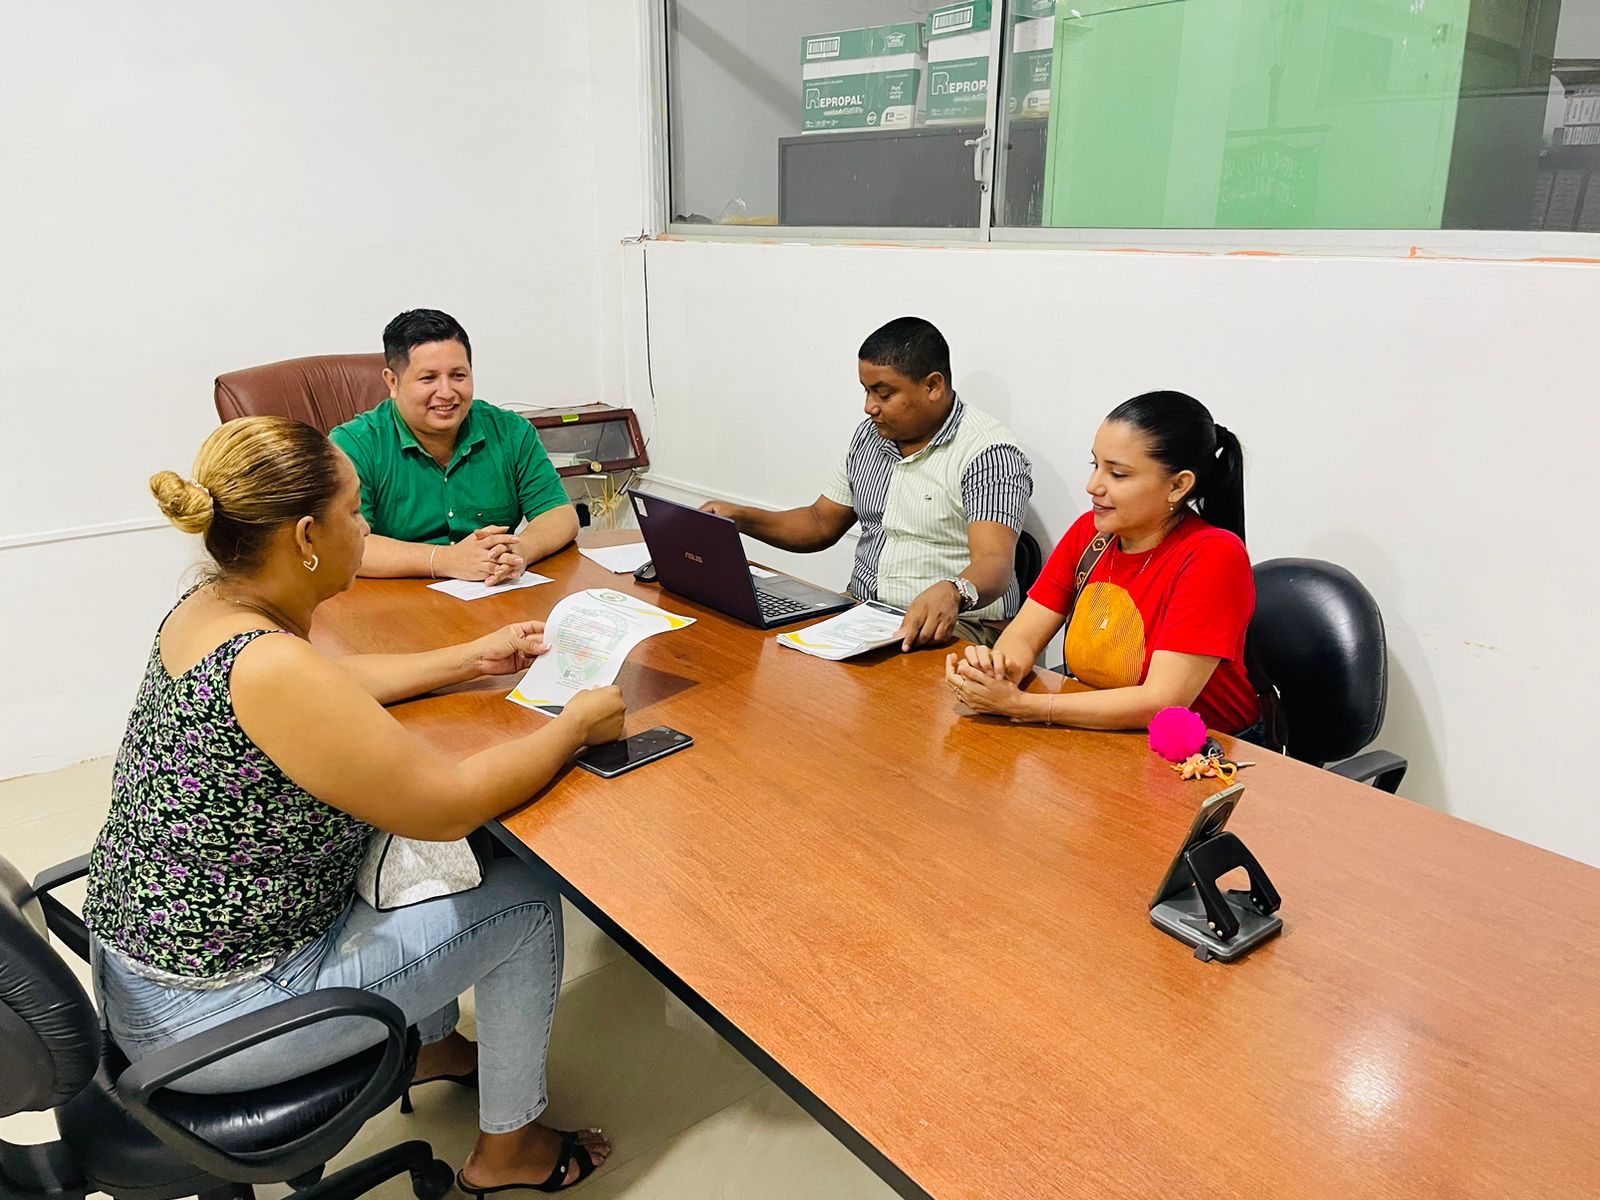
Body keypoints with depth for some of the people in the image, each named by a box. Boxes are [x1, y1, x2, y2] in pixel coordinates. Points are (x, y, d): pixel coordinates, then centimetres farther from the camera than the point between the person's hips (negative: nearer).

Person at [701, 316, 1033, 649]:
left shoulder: (988, 454, -13)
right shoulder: (870, 435, 11)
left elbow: (994, 564, -26)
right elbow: (821, 523, 19)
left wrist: (952, 593, -49)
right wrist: (741, 518, 4)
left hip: (953, 625, -6)